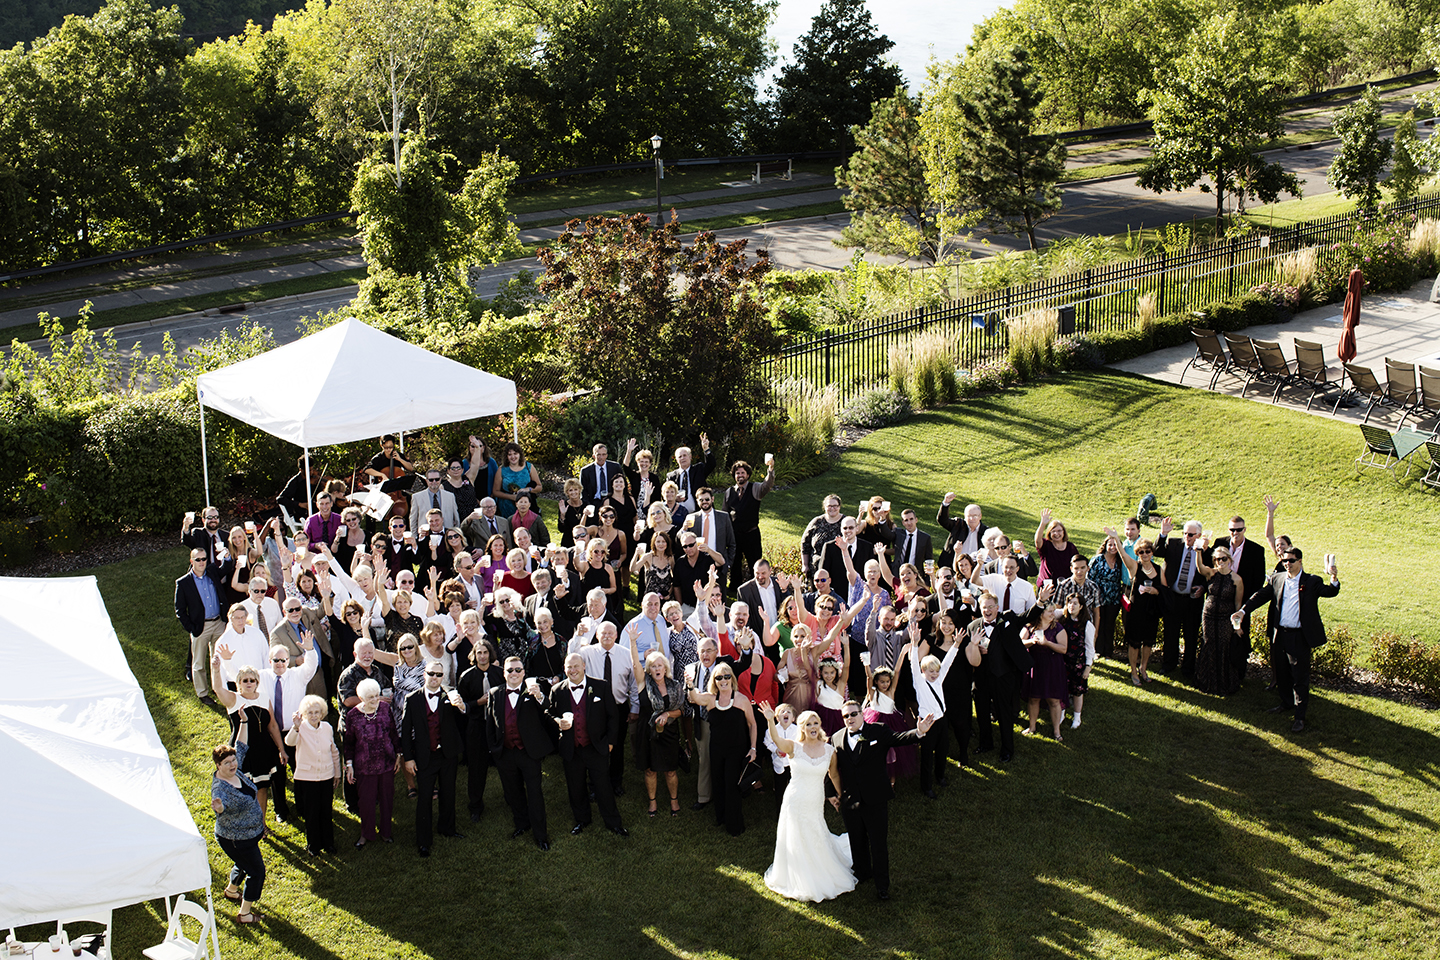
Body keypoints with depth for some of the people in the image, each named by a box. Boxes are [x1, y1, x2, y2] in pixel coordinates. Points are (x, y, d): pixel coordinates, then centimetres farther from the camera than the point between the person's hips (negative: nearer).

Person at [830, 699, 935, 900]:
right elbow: (833, 770, 11)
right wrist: (833, 794, 12)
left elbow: (899, 738, -22)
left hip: (875, 800, -3)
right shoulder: (836, 739, 2)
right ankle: (862, 873, 41)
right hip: (850, 801, 3)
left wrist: (919, 732, -41)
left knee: (879, 843, 4)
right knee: (856, 842, 19)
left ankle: (882, 885, 16)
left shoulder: (878, 732, -6)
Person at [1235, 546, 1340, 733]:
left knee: (1300, 677, 0)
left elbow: (1330, 592, -16)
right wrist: (1243, 611, -8)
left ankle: (1300, 716, 7)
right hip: (1279, 634, 5)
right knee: (1282, 673, 18)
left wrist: (1334, 579, -37)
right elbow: (1260, 596, 4)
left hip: (1299, 637, -5)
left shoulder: (1312, 582, -4)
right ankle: (1287, 703, 38)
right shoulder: (1276, 579, 7)